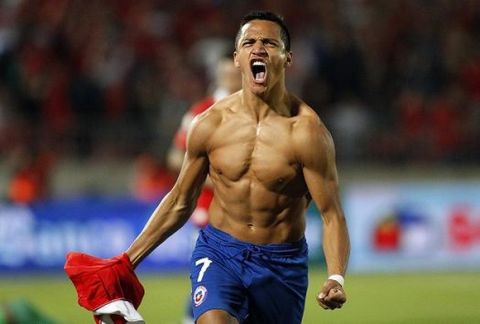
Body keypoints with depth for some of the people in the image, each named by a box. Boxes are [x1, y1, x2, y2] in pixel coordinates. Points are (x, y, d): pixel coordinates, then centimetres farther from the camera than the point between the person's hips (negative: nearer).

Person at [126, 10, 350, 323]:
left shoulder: (306, 131, -13)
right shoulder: (210, 124, -4)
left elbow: (332, 215, -14)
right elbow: (179, 203, 8)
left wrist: (336, 279, -32)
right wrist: (127, 261, 7)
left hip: (282, 263, 0)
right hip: (219, 251, 1)